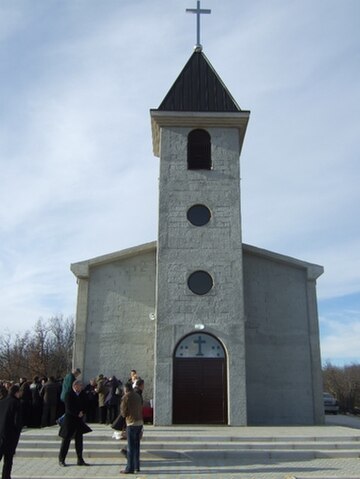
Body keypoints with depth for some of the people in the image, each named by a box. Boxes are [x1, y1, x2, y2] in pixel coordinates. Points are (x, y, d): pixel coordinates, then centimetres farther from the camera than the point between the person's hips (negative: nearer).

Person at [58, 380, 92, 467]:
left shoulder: (82, 395, 6)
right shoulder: (69, 395, -11)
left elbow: (85, 406, 8)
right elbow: (69, 408, -16)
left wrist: (82, 412, -10)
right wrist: (78, 413, -14)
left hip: (79, 420, 5)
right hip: (69, 420, -5)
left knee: (79, 439, 7)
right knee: (66, 439, 2)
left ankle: (80, 460, 12)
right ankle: (61, 460, 12)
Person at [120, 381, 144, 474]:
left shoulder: (126, 397, -8)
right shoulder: (137, 396, 11)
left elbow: (123, 412, -4)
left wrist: (125, 414, 15)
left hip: (131, 423, -6)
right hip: (140, 422, 7)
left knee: (131, 447, -1)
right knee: (136, 446, 14)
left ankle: (130, 468, 1)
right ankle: (137, 466, 20)